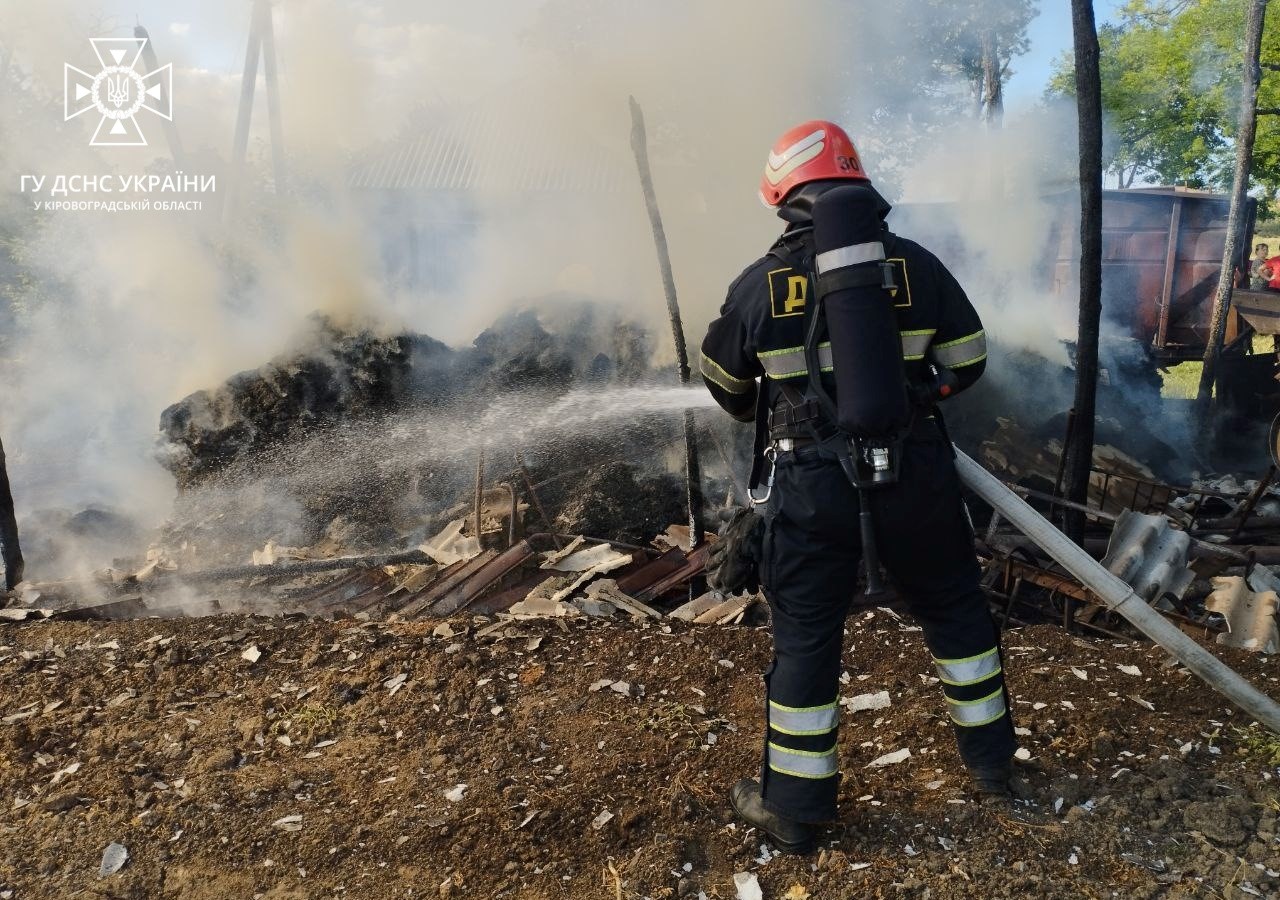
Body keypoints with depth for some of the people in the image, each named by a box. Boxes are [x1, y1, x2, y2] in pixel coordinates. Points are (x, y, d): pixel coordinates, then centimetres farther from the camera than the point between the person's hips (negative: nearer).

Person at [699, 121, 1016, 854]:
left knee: (806, 634, 10)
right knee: (955, 607, 21)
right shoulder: (916, 264, -2)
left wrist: (764, 416, 30)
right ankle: (993, 762, 36)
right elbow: (968, 362, 5)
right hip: (914, 470, 2)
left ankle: (795, 806, 21)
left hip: (812, 484, -1)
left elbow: (725, 385, 8)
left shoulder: (760, 282, -5)